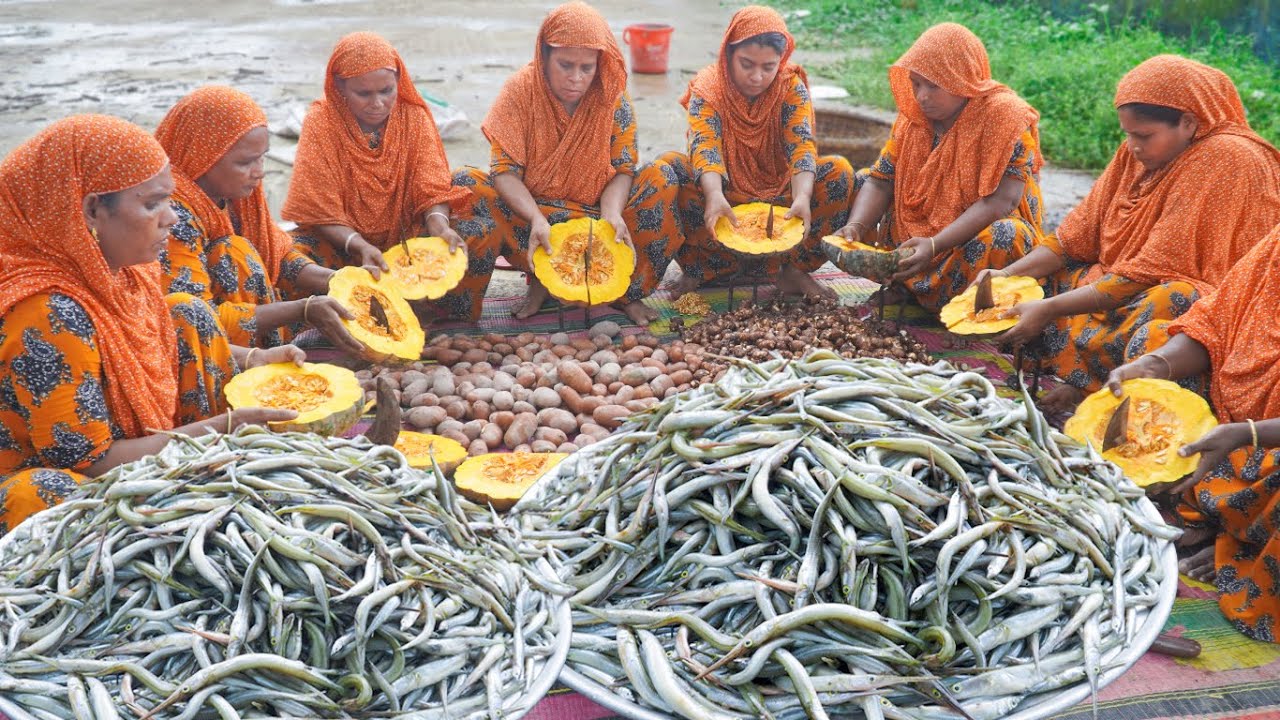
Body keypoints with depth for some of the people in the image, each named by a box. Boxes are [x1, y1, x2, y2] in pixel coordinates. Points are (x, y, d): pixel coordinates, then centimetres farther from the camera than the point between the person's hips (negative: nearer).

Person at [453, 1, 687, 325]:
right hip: (530, 207, -1)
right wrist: (536, 218, -36)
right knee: (465, 185, -27)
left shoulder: (612, 97, -7)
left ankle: (625, 290, -16)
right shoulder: (520, 90, -12)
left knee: (663, 177, -22)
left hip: (596, 210, 1)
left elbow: (623, 169, -9)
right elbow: (505, 172, -17)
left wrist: (612, 213, -31)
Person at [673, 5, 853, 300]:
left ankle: (794, 269, -14)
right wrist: (715, 196, -48)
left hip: (779, 201, 2)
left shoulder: (792, 87, -6)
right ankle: (706, 268, -11)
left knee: (839, 171, -23)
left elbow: (801, 146, -19)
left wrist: (802, 197, -40)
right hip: (726, 201, -2)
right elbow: (705, 148, -27)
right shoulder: (707, 89, -11)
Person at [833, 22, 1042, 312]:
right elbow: (881, 180, -3)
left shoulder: (1004, 115, -17)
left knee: (1004, 237, -38)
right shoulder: (914, 115, 1)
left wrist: (935, 245, -36)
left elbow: (999, 202, -26)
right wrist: (857, 226, -24)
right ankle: (901, 284, -7)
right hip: (917, 231, 6)